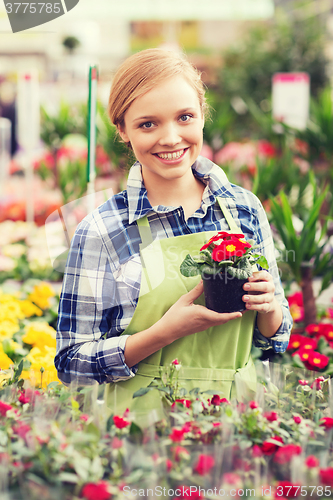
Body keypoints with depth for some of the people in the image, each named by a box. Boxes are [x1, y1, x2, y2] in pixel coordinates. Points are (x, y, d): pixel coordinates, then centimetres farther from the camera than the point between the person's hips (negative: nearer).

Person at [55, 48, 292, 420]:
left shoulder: (245, 208, -2)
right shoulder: (101, 232, -12)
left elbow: (273, 337, 8)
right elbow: (71, 362, -11)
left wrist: (268, 307, -14)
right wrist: (166, 332, -23)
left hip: (238, 407, 3)